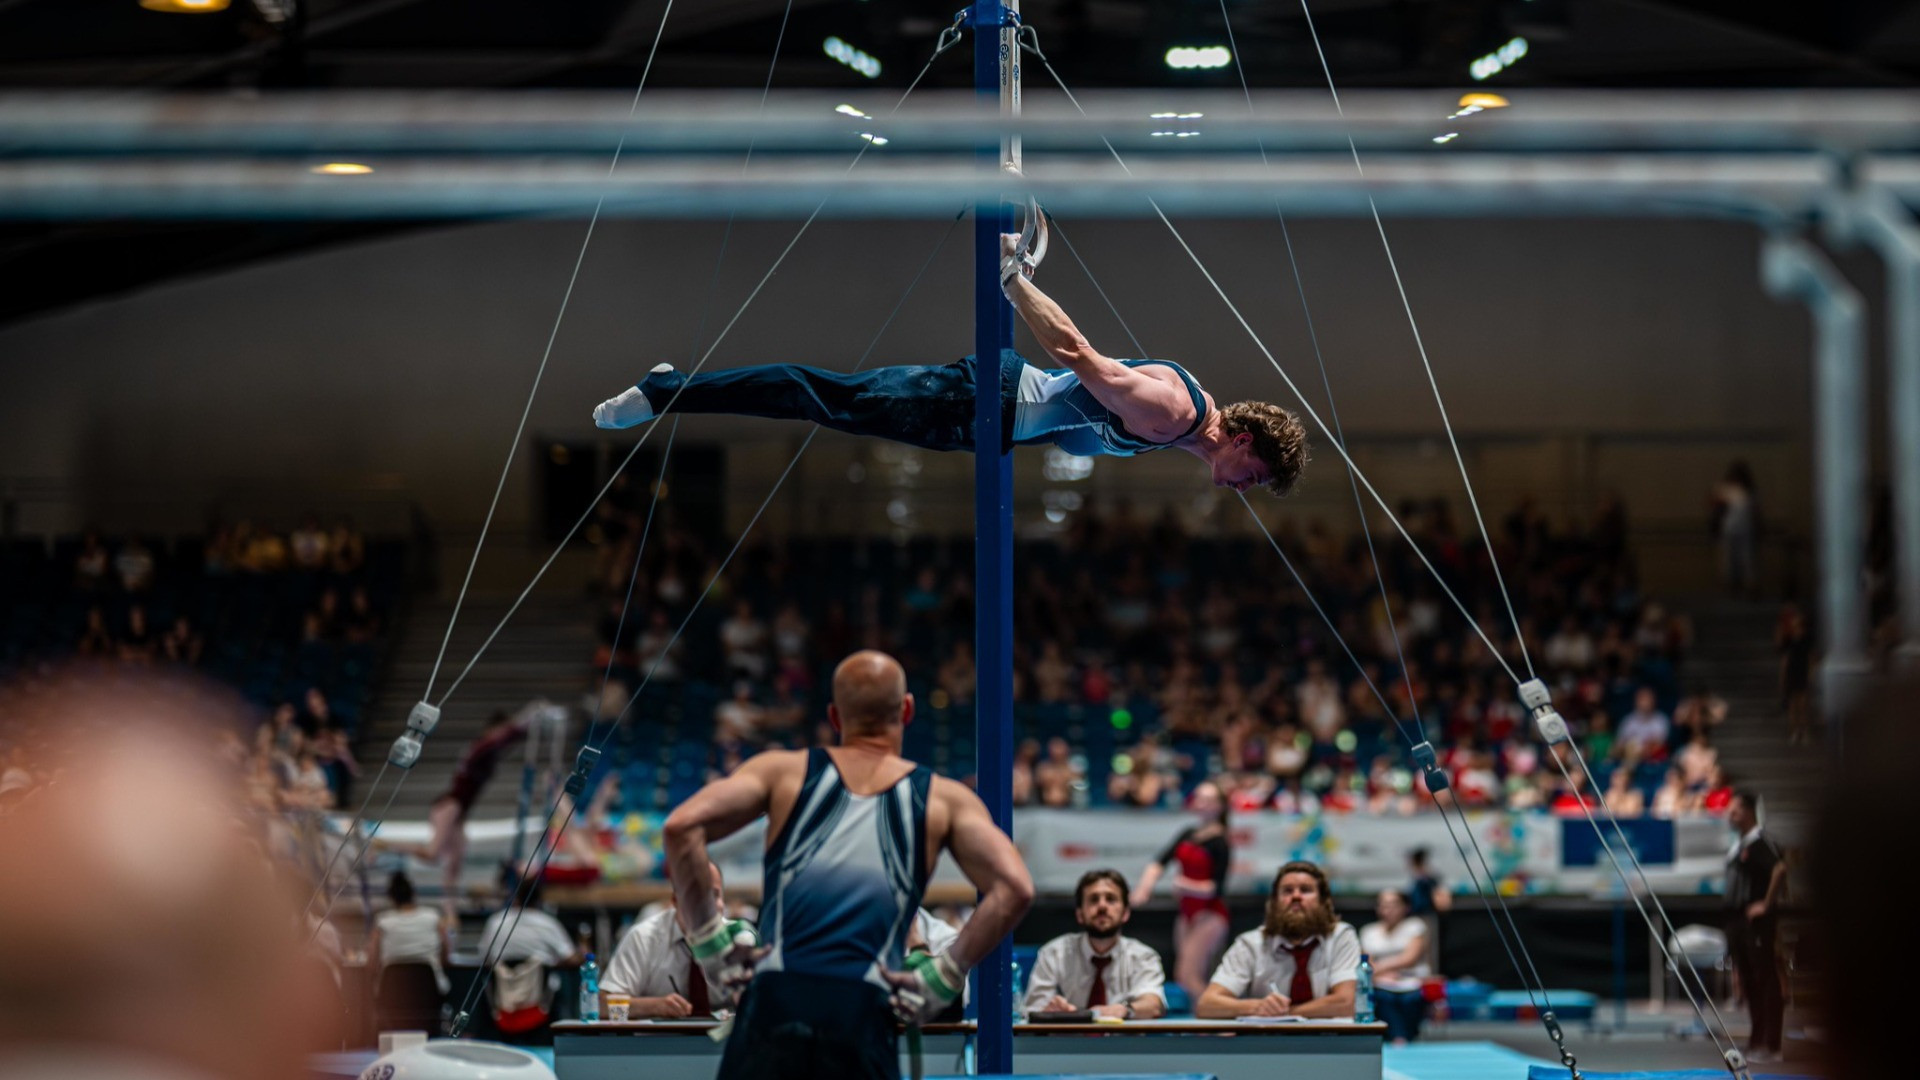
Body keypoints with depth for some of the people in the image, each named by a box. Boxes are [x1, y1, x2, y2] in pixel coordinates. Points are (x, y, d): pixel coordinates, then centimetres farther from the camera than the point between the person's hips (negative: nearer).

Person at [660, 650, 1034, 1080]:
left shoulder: (783, 771, 14)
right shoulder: (945, 799, 13)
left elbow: (682, 826, 0)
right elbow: (1014, 890, -1)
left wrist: (710, 942, 5)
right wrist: (944, 977, 4)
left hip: (773, 1009, 0)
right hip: (864, 1014, 0)